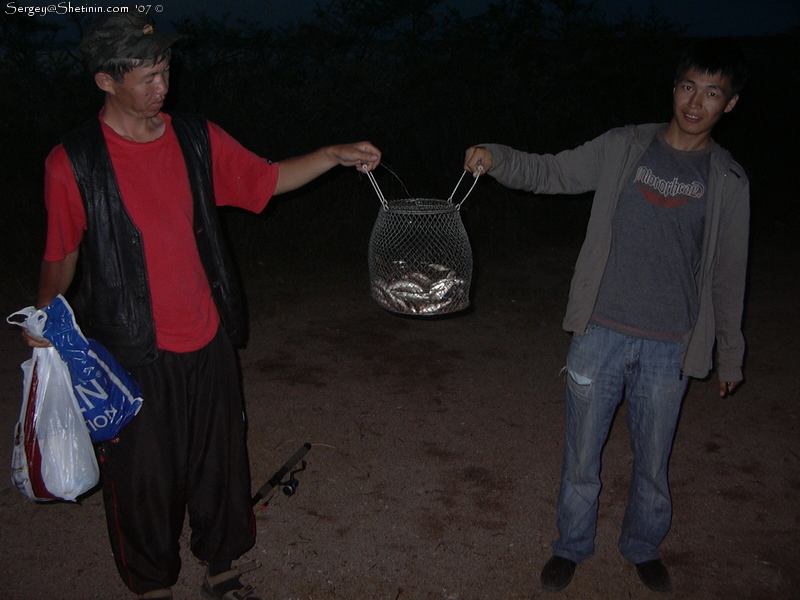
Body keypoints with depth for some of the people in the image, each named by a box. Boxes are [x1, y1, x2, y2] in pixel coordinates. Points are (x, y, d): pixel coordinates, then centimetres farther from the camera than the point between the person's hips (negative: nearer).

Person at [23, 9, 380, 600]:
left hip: (207, 341, 4)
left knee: (221, 461, 16)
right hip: (131, 354, -3)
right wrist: (47, 307, -17)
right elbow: (62, 251, 0)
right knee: (143, 474, 10)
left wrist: (334, 155, 0)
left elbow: (267, 179, 11)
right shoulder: (73, 162, -8)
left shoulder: (198, 139, 3)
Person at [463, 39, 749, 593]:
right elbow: (551, 173, 3)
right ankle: (572, 545, 33)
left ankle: (644, 546, 39)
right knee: (582, 454, 9)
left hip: (670, 347, 1)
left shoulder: (728, 181, 2)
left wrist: (731, 355, 12)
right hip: (602, 334, 0)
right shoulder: (624, 148, 0)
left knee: (653, 460, 13)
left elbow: (728, 275, 8)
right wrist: (496, 159, -17)